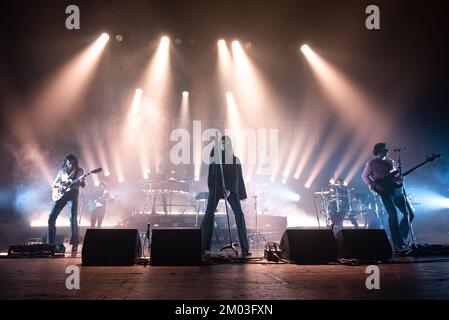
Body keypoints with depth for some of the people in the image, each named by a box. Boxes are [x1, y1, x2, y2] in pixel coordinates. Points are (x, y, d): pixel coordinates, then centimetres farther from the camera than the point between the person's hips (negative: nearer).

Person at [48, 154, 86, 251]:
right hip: (61, 194, 4)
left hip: (73, 194, -4)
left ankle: (75, 243, -7)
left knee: (73, 218, -13)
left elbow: (83, 185, -2)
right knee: (51, 217, -1)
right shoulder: (62, 171, 13)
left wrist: (81, 181, -26)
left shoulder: (80, 170, 4)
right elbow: (54, 184, 14)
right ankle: (50, 242, 7)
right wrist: (60, 184, -9)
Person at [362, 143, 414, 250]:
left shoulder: (391, 161, 17)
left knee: (409, 214, 4)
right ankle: (397, 243, -10)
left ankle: (401, 237, 19)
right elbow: (365, 176, 2)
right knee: (393, 215, -16)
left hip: (397, 190, 7)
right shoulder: (372, 163, 0)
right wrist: (375, 185, -12)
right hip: (385, 192, -7)